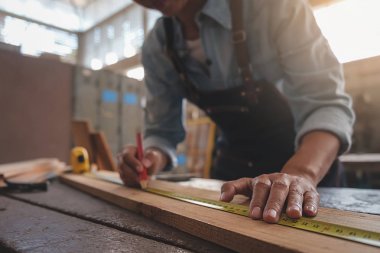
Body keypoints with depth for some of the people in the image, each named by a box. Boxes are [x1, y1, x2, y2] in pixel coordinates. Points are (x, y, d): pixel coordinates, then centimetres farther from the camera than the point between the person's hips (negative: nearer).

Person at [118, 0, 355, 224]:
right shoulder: (155, 48, -10)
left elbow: (327, 103, -30)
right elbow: (162, 131, -4)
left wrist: (300, 173, -49)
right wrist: (152, 159, -26)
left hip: (312, 161, -3)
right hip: (234, 167, 4)